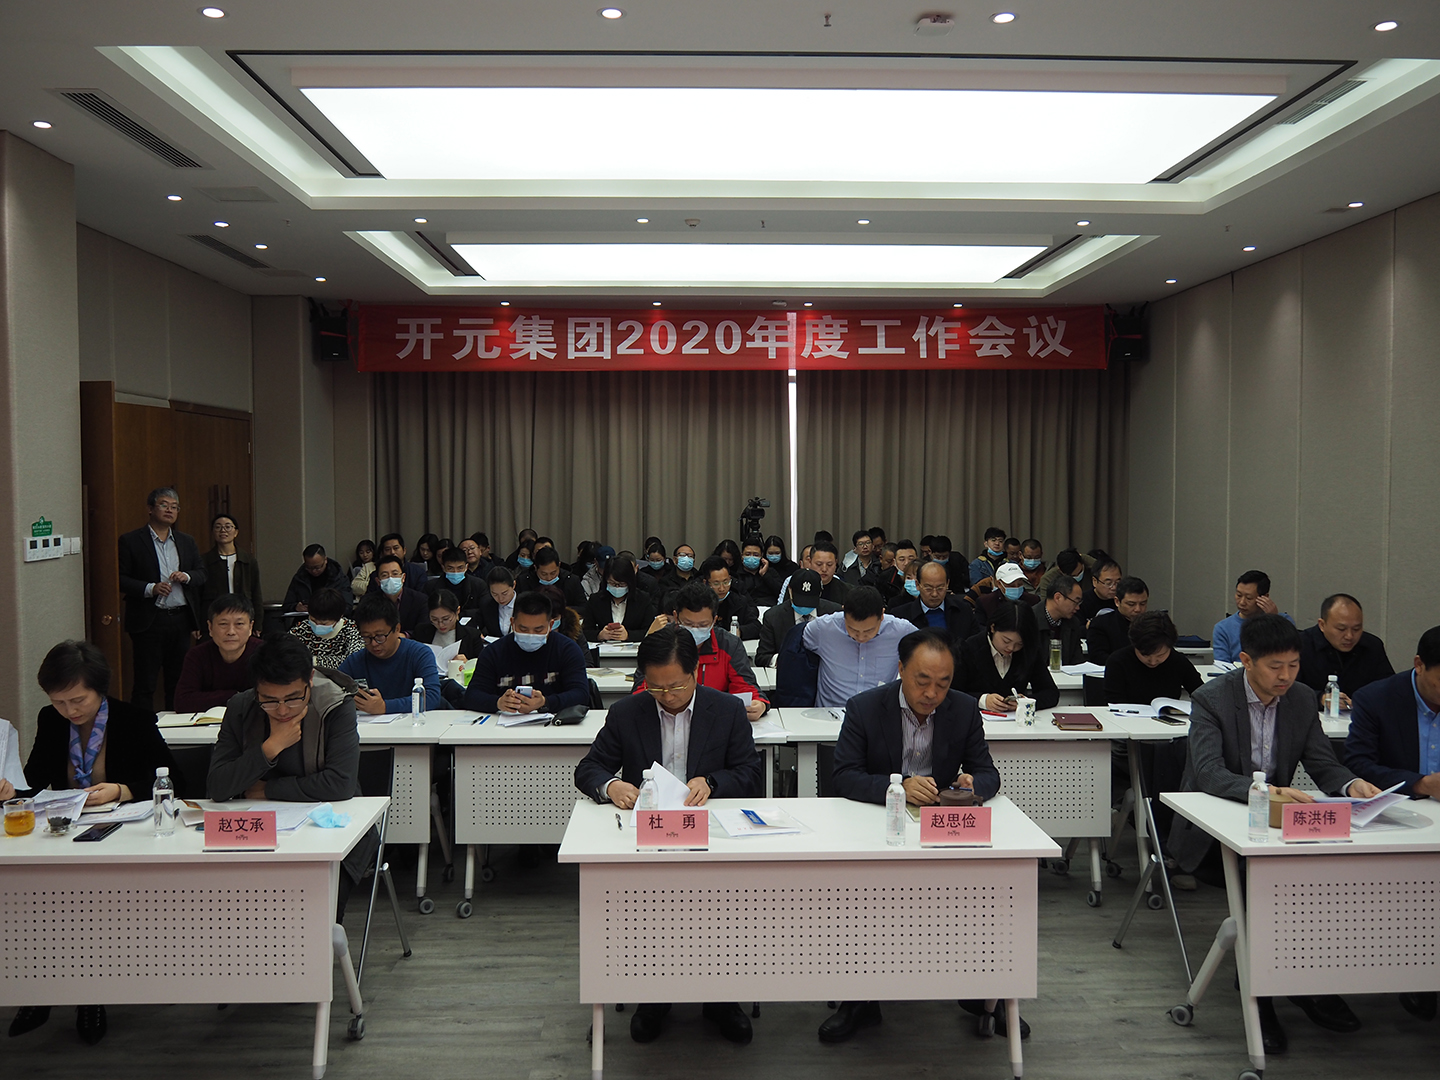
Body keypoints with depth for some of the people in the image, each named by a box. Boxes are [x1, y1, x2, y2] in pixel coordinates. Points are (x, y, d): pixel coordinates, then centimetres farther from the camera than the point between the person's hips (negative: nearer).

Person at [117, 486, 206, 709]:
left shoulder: (187, 542, 14)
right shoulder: (130, 541, 0)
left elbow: (202, 574, 16)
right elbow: (121, 580, -5)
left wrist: (187, 576, -6)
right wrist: (150, 588, -18)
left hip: (181, 621, 5)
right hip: (149, 621, -4)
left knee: (179, 681, 10)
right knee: (144, 684, 0)